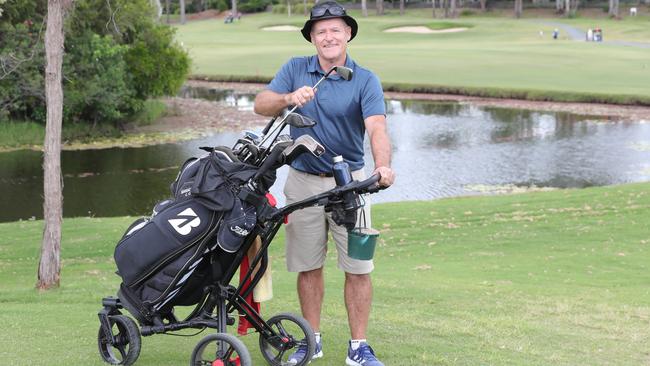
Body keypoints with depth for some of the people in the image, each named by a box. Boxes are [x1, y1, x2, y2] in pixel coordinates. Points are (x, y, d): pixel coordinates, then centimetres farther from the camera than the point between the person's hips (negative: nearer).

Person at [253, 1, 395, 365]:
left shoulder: (366, 80, -6)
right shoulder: (296, 69, 2)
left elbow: (376, 127, -21)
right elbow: (261, 105, -6)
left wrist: (383, 165, -40)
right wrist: (289, 98, -27)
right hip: (303, 182, 2)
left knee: (359, 268, -2)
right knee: (308, 267, 9)